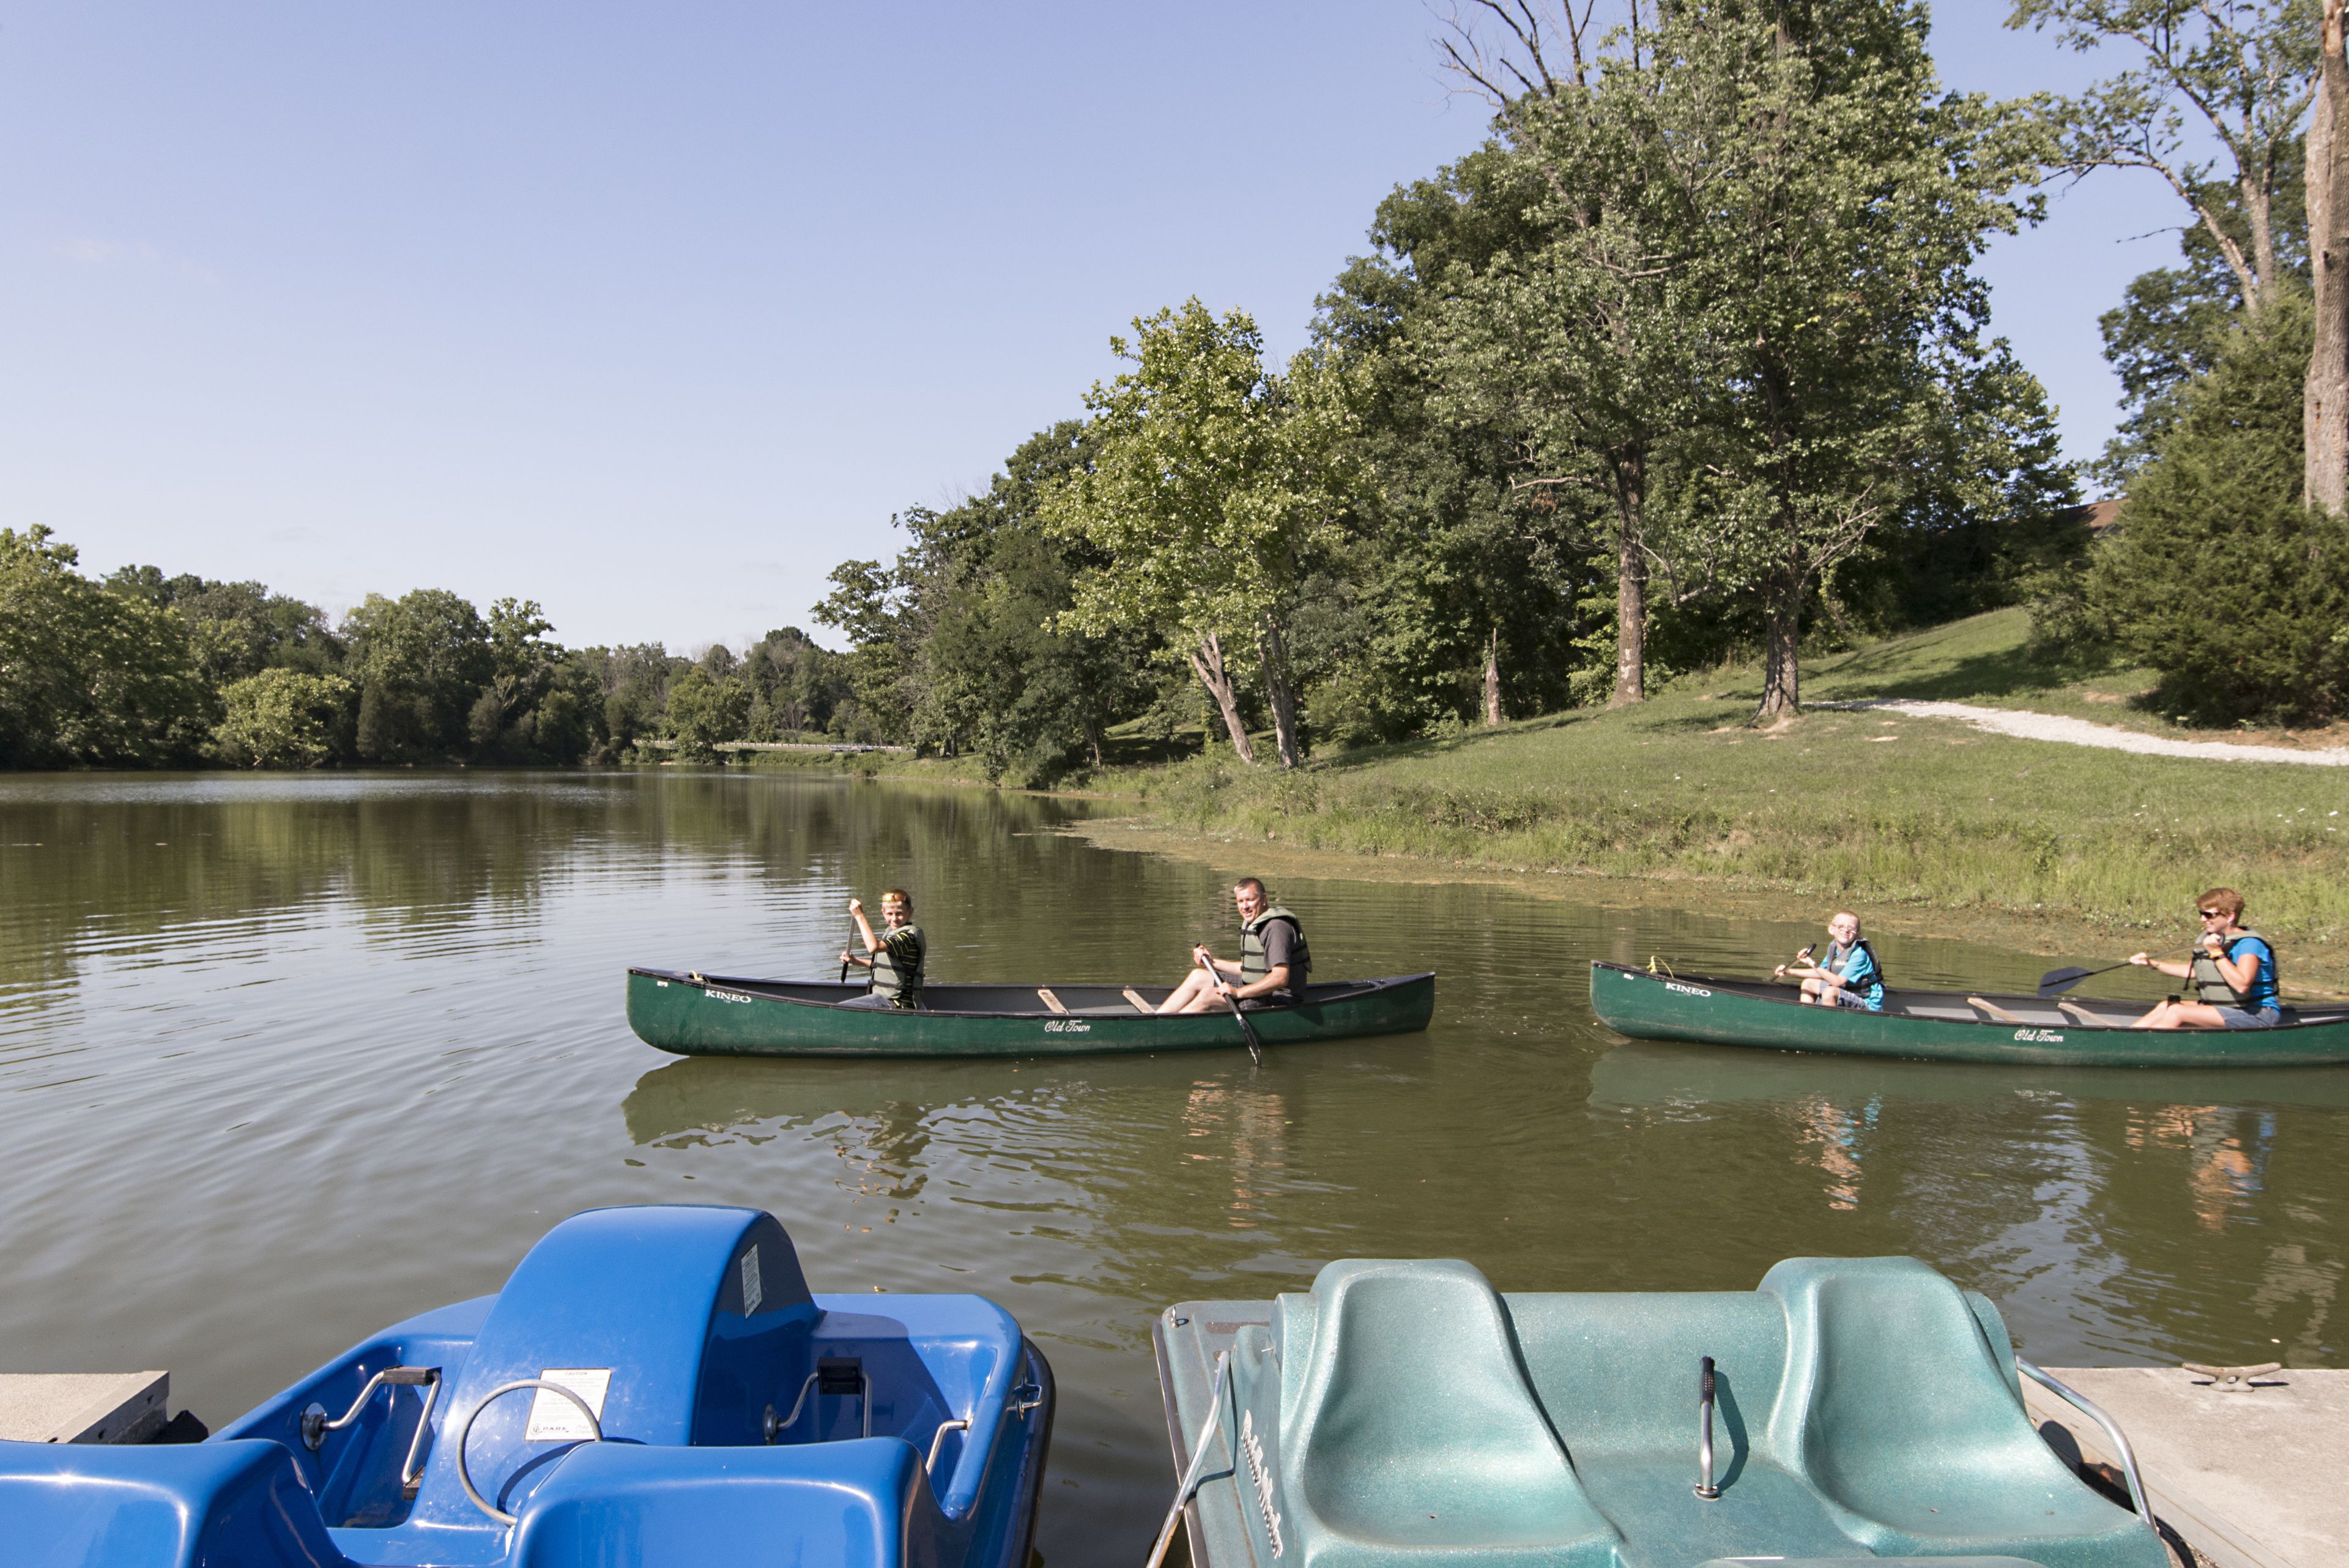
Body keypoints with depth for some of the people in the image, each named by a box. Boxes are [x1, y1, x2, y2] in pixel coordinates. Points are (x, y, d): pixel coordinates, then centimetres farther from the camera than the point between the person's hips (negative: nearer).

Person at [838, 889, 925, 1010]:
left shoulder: (909, 935, -18)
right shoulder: (891, 932, 15)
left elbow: (873, 947, -35)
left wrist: (859, 916, -29)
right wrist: (856, 961, 20)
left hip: (896, 1003, -11)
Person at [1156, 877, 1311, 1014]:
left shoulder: (1276, 927, -20)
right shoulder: (1252, 923, 12)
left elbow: (1281, 978, -30)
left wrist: (1238, 992, -30)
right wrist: (1212, 962, 16)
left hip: (1279, 998, -10)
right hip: (1259, 989, 10)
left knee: (1209, 994, -21)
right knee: (1198, 976, 7)